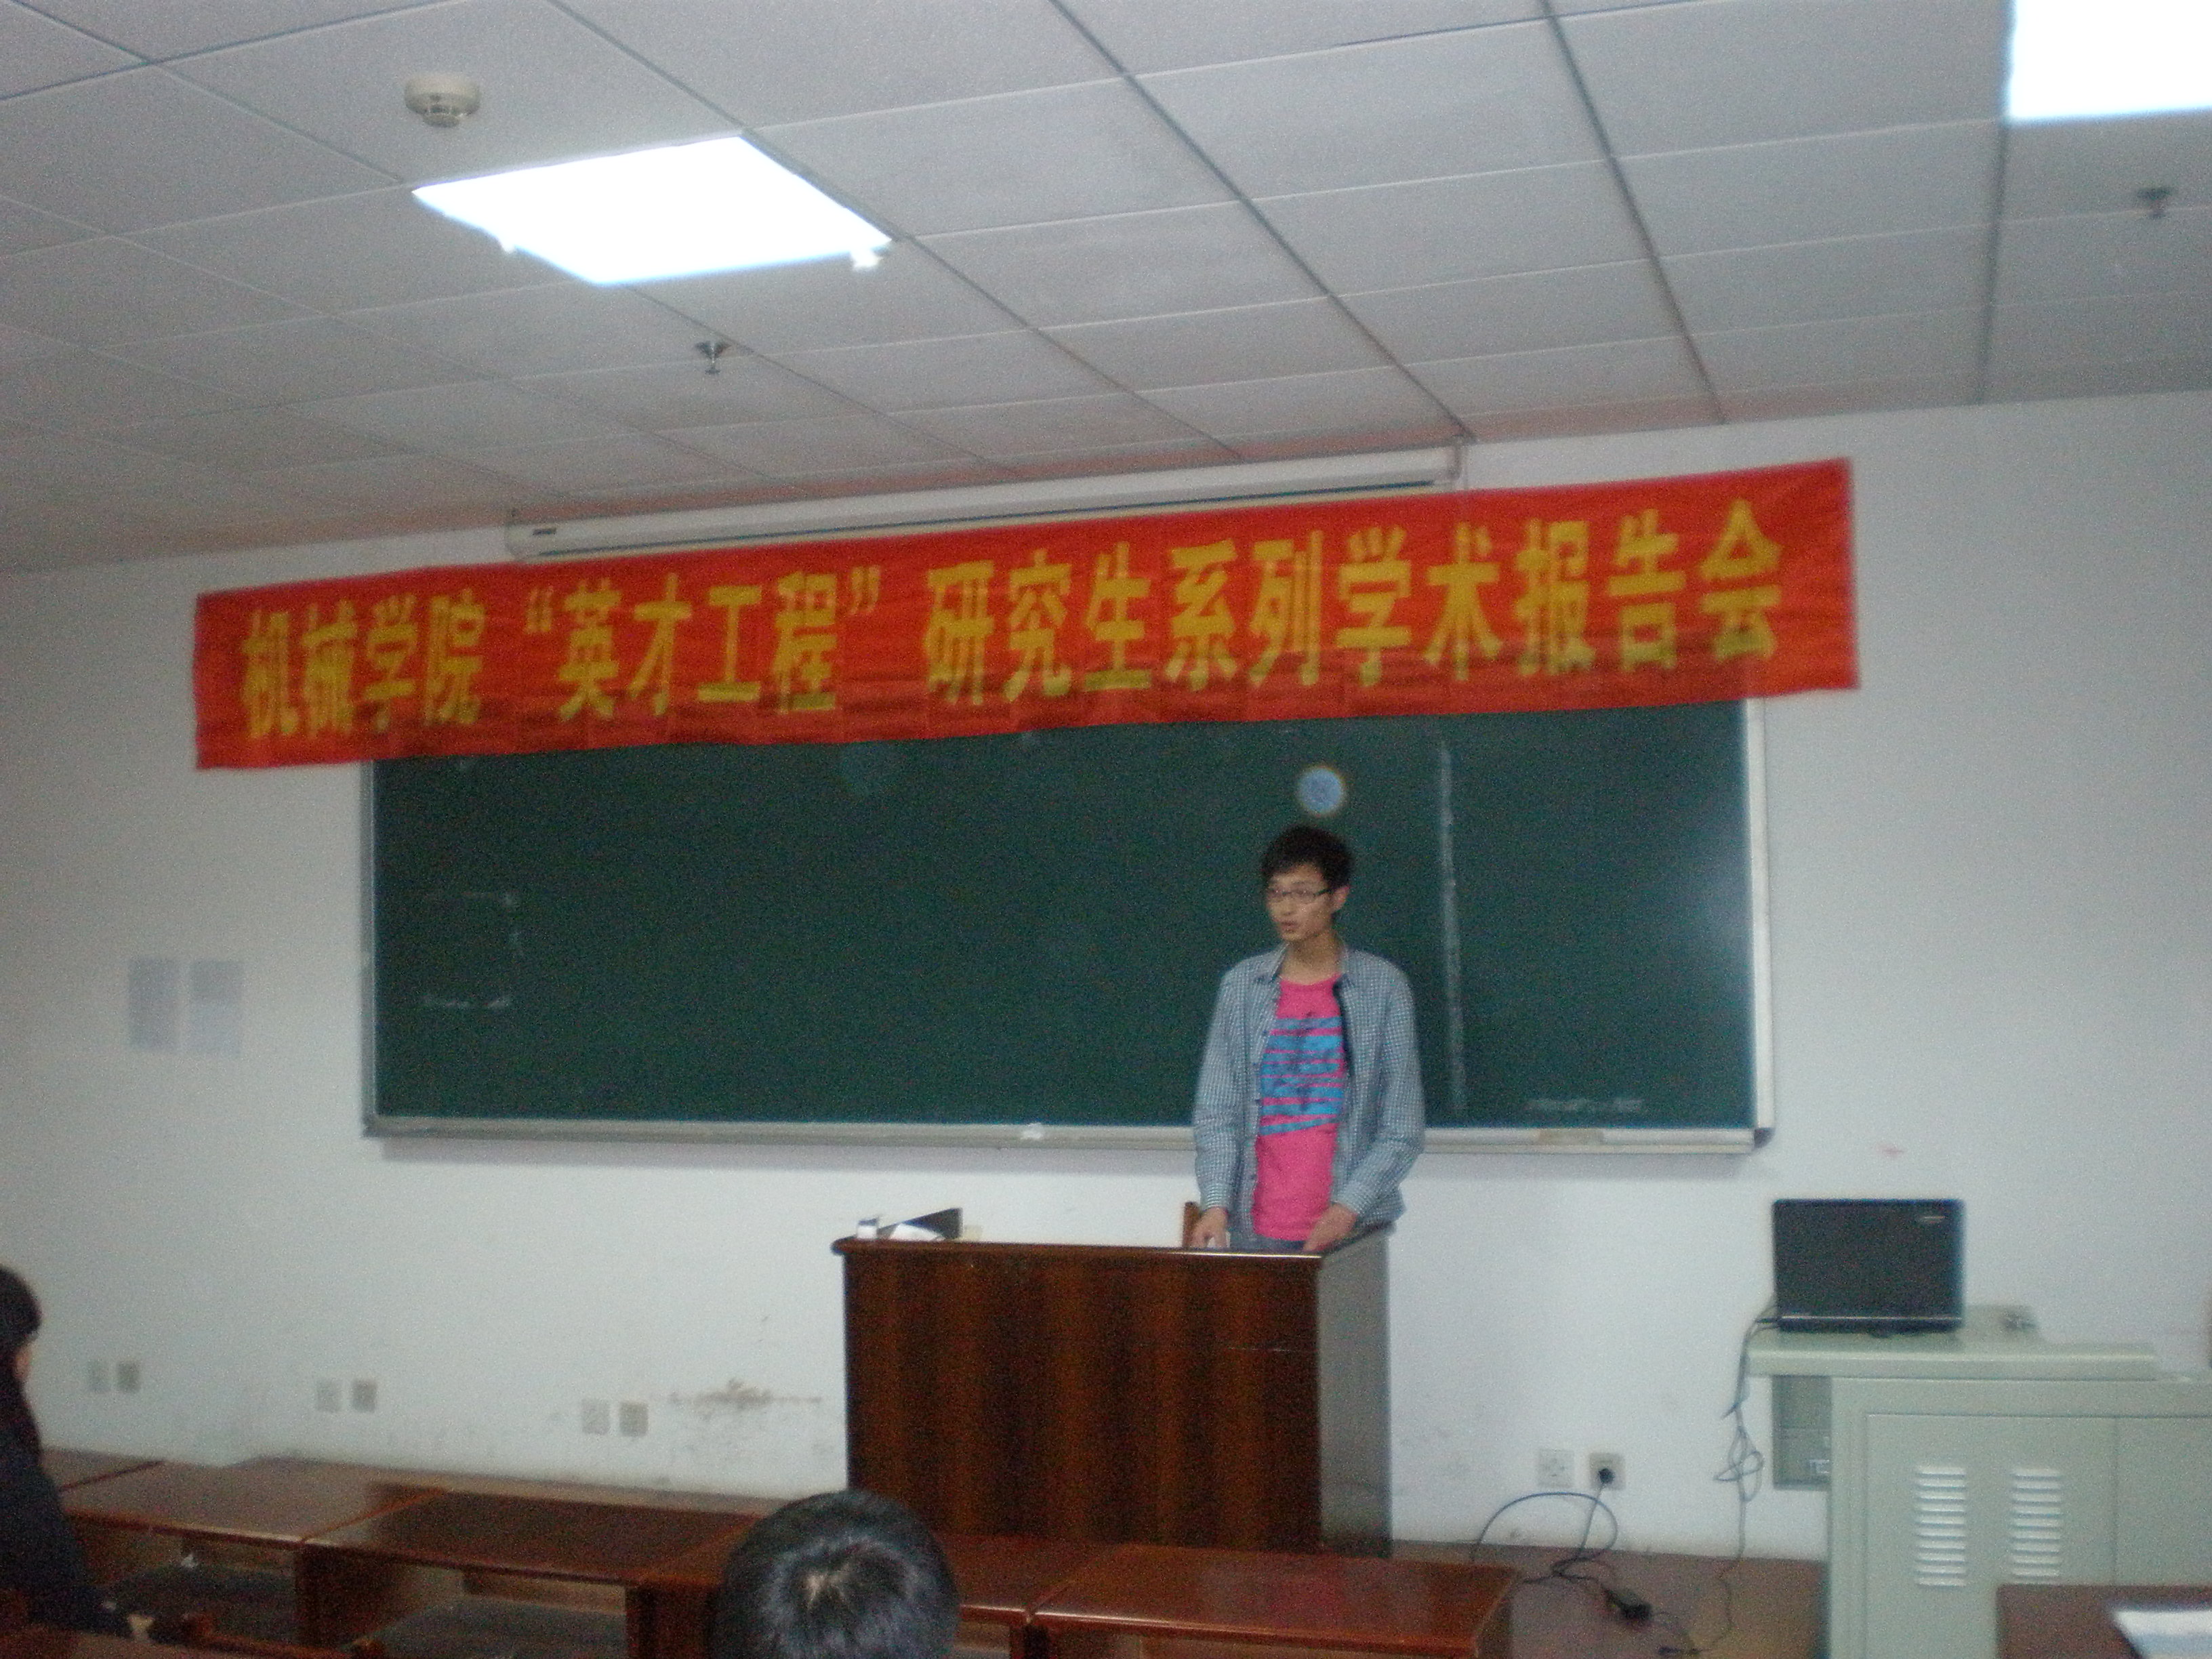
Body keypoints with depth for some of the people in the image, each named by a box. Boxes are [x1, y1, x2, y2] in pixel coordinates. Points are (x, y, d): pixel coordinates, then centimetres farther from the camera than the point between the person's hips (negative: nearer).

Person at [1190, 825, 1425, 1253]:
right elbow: (1215, 1111, 6)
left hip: (1348, 1229, -2)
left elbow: (1401, 1128, 0)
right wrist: (1216, 1204, -8)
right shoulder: (1242, 985, 7)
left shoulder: (1383, 988, 1)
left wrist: (1348, 1209, -12)